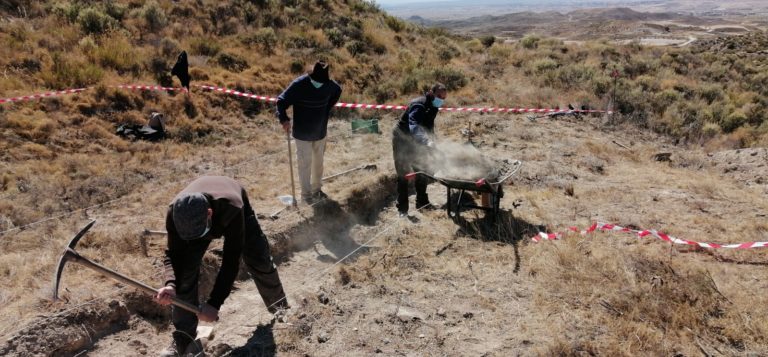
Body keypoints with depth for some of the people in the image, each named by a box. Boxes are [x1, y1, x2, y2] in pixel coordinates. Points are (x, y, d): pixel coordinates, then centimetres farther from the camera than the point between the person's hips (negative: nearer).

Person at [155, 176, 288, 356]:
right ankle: (183, 335, 0)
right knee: (186, 269, -15)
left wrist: (214, 303, -49)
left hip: (237, 208, -1)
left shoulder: (232, 209, -50)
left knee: (259, 261, -3)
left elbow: (231, 261, -44)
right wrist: (171, 284, -54)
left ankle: (281, 310, 24)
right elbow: (173, 254, -32)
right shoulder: (175, 212, -41)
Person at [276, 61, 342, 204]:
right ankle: (306, 194, 15)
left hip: (320, 132, 4)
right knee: (305, 163, 2)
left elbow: (338, 91, 15)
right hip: (302, 133, -4)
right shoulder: (298, 85, -22)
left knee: (318, 162, 16)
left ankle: (317, 190, 33)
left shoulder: (329, 85, -10)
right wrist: (284, 119, -30)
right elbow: (281, 101, -16)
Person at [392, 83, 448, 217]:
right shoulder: (418, 105, -29)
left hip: (416, 143, 8)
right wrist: (427, 141, -60)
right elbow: (414, 126, -46)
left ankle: (422, 202, 24)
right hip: (402, 141, -8)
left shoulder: (433, 106, -1)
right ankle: (402, 208, 2)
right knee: (403, 175, -5)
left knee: (422, 171, 10)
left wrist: (431, 141, 5)